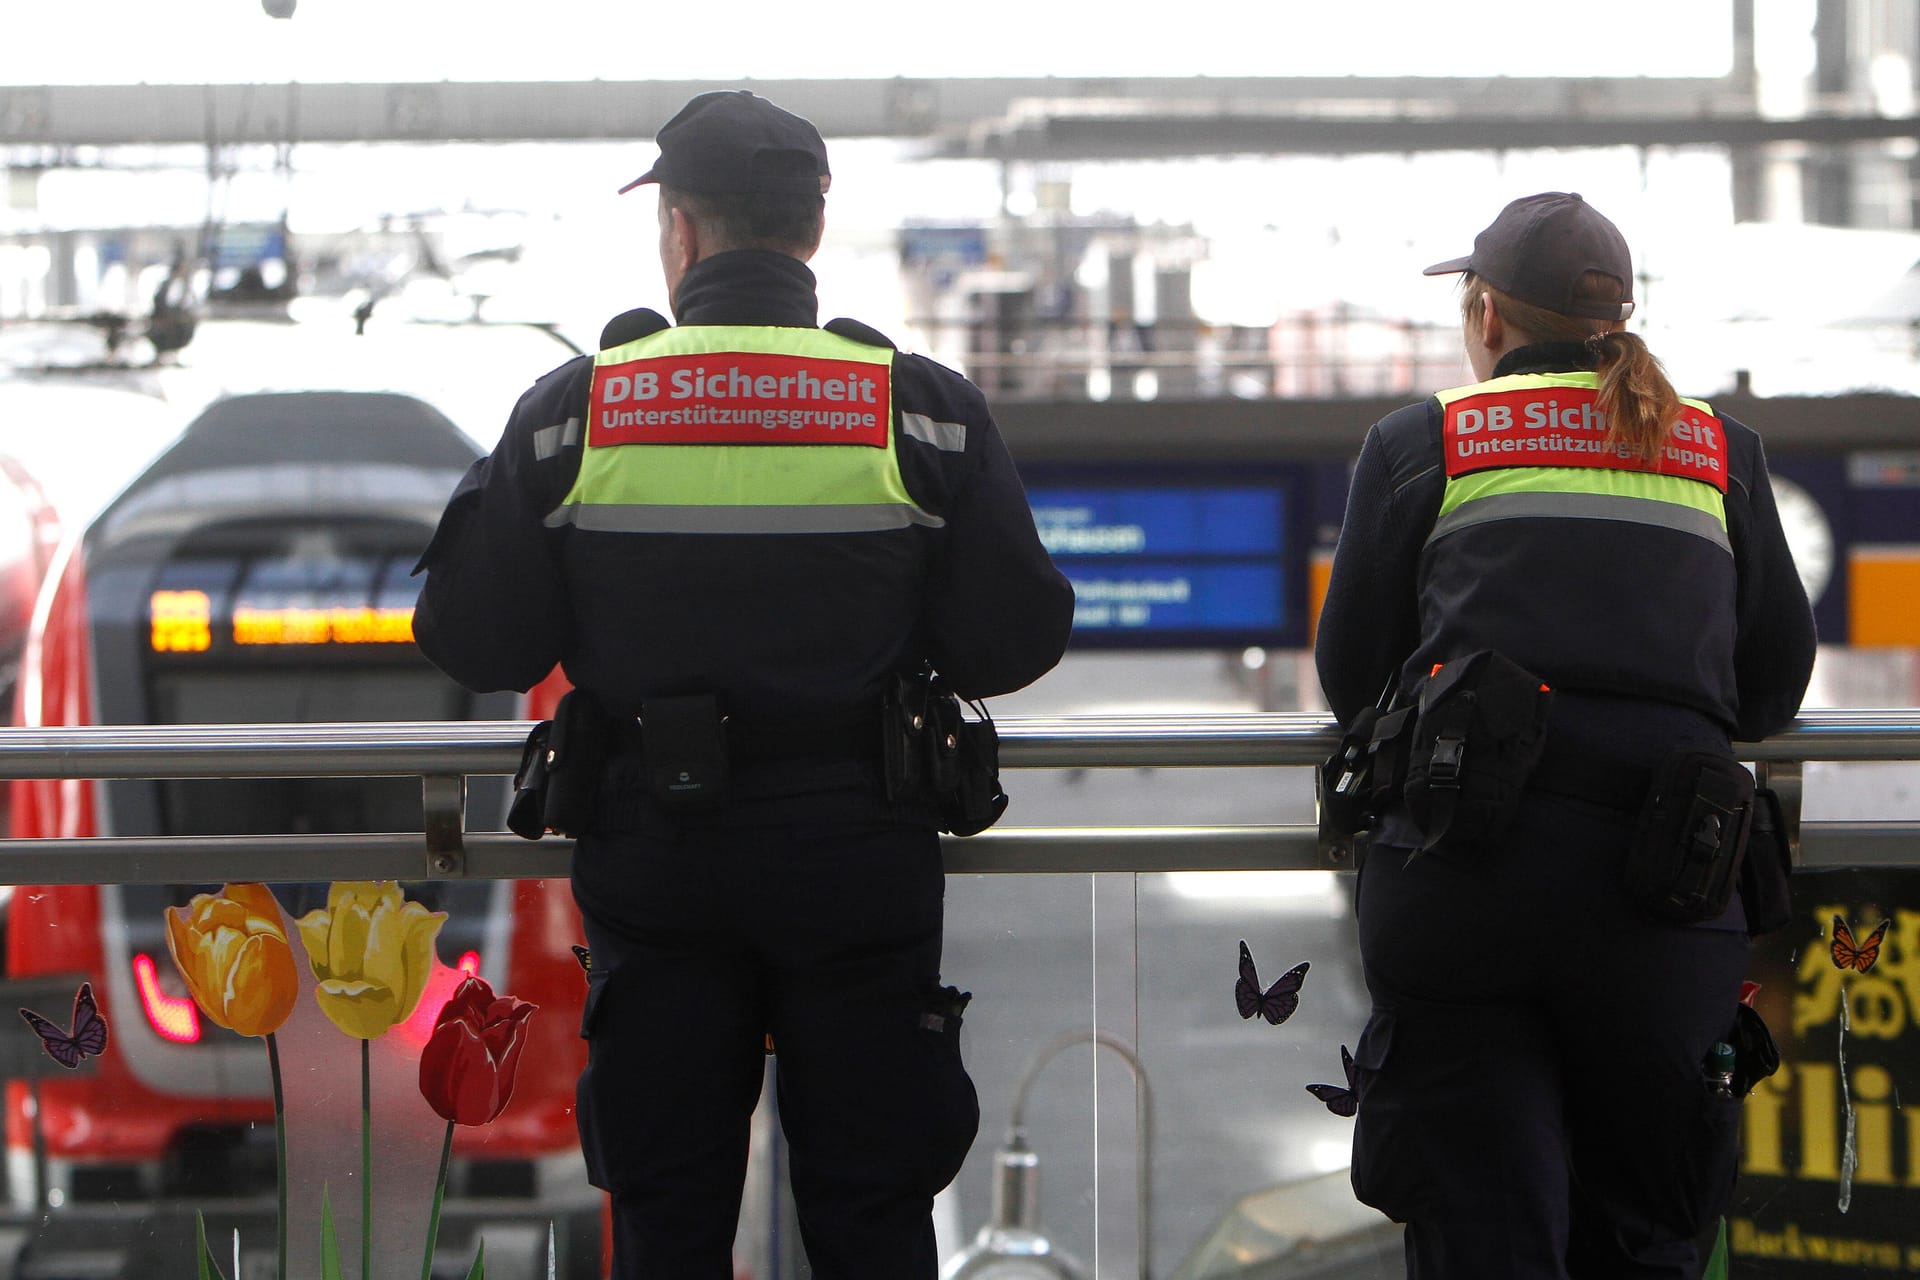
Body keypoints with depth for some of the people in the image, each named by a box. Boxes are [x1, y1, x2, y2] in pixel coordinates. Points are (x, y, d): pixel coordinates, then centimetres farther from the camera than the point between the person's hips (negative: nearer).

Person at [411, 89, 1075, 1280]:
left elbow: (477, 644, -1)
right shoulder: (926, 407, -4)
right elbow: (1013, 642, -4)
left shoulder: (572, 412, -4)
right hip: (860, 858, 0)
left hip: (653, 856, 0)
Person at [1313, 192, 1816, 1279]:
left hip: (1465, 860, -2)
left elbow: (1351, 674, 15)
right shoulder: (1723, 453, 17)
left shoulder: (1419, 443, 11)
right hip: (1670, 876, 2)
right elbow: (1778, 678, 20)